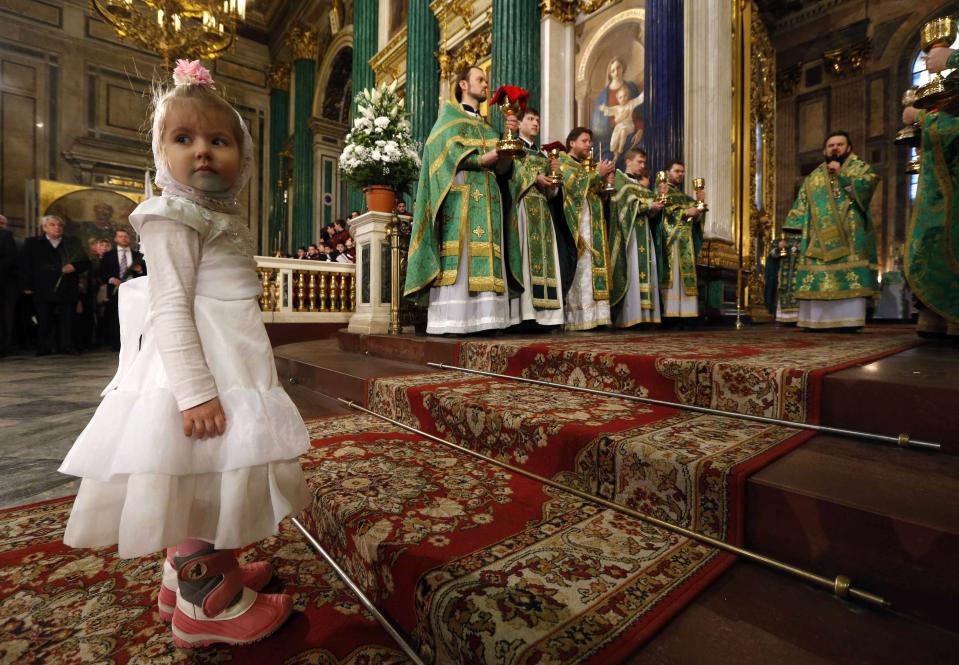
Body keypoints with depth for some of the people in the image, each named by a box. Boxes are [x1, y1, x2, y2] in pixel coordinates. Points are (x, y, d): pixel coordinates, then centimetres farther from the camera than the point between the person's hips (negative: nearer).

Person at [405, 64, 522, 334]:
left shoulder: (487, 127, 28)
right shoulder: (449, 117, 13)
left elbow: (502, 166, 14)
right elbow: (450, 152, -7)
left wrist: (509, 135, 0)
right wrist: (481, 159, -15)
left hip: (486, 200, 6)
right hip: (459, 196, -6)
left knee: (485, 259, -5)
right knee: (457, 258, -15)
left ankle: (483, 318, -7)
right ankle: (451, 320, -15)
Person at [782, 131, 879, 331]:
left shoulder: (860, 167, 12)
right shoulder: (813, 178, 20)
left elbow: (866, 187, -7)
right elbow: (801, 206, 14)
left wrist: (841, 174, -7)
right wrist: (795, 231, 3)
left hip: (850, 237, -2)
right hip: (820, 238, 3)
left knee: (850, 277, -10)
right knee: (817, 278, -4)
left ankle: (849, 320, -10)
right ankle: (817, 320, -2)